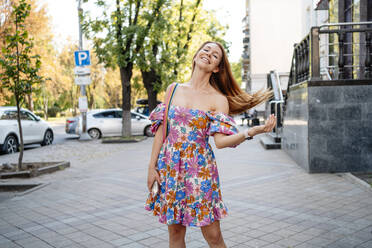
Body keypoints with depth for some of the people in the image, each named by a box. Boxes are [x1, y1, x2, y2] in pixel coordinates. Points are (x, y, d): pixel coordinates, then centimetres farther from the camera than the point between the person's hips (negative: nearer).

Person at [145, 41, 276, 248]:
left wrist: (252, 131, -27)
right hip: (170, 168, 3)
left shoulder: (218, 100, -2)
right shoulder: (173, 90, 7)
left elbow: (221, 140, -13)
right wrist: (152, 167, 4)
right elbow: (161, 130, 7)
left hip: (200, 168, -2)